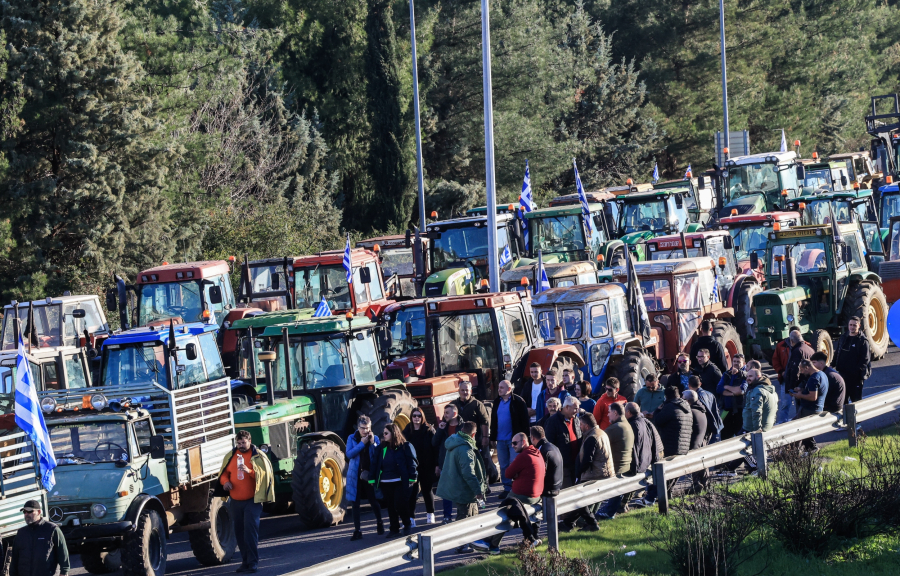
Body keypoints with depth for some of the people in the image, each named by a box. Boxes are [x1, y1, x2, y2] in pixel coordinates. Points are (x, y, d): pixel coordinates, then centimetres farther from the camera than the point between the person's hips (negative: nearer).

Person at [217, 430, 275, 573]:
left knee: (251, 530, -13)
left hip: (252, 501, -5)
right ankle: (245, 561, 19)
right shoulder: (230, 456, 11)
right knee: (239, 532, 9)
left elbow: (263, 474, -11)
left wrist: (249, 471, -27)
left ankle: (253, 563, -10)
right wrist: (225, 481, -4)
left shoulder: (258, 456, -2)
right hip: (235, 501, 5)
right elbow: (223, 473, 18)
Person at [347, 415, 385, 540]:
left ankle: (380, 524, 32)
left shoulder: (374, 438, 1)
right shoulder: (352, 438, 0)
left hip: (369, 474, 0)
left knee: (374, 501, 9)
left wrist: (372, 443, -18)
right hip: (355, 475, 0)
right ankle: (357, 531, 4)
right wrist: (362, 443, -17)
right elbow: (349, 454, -13)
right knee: (355, 503, 0)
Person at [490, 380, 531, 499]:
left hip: (514, 439, -6)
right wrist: (493, 436, 10)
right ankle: (507, 488, 18)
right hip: (501, 440, 6)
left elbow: (524, 420, -8)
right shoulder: (497, 402, 11)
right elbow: (493, 420, 15)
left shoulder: (517, 401, -7)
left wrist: (524, 435, -12)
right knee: (503, 465, 10)